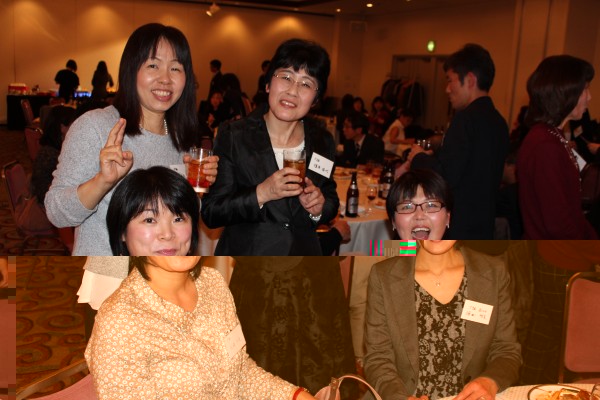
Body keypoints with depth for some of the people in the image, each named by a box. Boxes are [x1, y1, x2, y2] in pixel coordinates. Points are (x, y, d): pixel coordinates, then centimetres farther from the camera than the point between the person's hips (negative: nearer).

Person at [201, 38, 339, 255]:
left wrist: (319, 208, -12)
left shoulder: (323, 142, -3)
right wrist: (261, 194, -27)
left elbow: (332, 201, 8)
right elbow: (210, 213, -14)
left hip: (303, 259, 3)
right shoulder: (233, 135, -12)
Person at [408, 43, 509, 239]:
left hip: (456, 230, -9)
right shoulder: (498, 121, 11)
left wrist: (418, 158, -6)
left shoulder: (467, 118, -17)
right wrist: (431, 158, 16)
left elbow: (445, 175, -24)